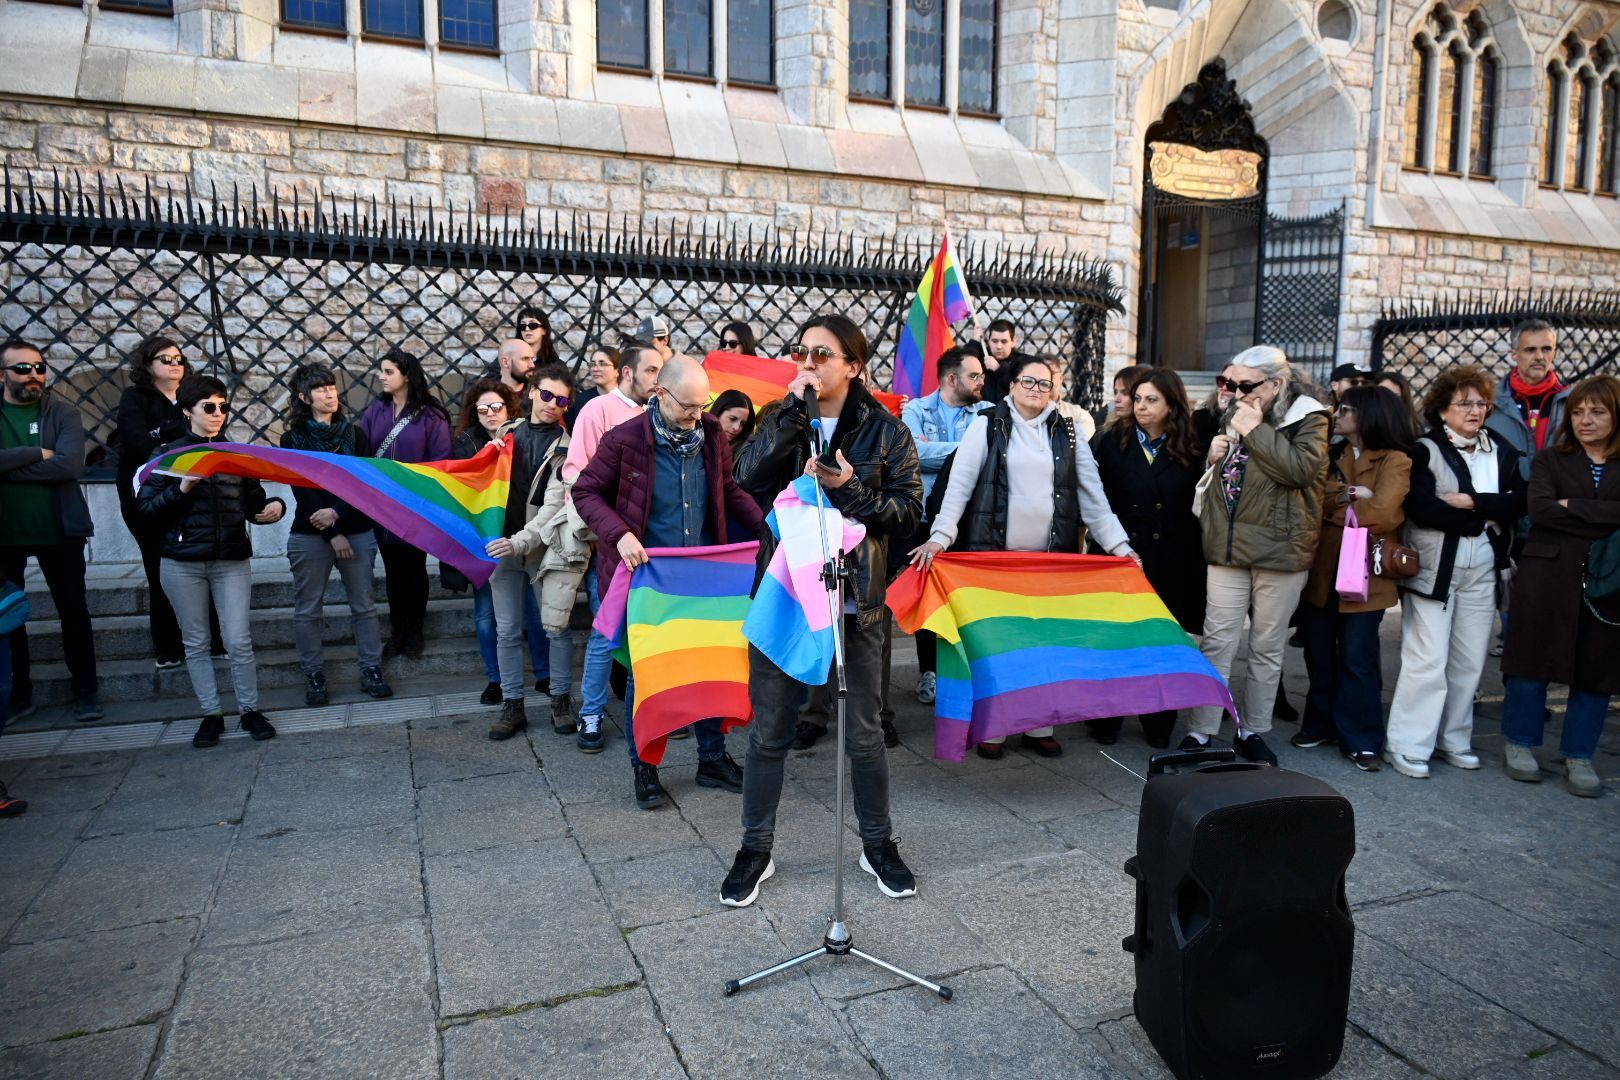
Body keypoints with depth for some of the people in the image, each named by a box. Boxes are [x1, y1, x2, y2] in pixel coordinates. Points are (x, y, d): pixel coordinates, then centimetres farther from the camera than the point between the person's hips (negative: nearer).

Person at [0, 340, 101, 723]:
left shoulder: (62, 413, -2)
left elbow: (71, 464, -18)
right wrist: (37, 454, -20)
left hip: (58, 530, -1)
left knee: (73, 609, 6)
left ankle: (85, 689, 18)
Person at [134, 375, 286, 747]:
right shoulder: (168, 454, 2)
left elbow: (253, 505, 7)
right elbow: (146, 507, -2)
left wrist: (274, 507, -14)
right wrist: (181, 490, -17)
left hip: (232, 560, 0)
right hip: (183, 563, 0)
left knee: (239, 641, -2)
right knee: (196, 643, 8)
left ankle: (250, 710, 11)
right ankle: (211, 714, 18)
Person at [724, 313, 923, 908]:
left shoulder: (884, 430, 0)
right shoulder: (784, 422, 5)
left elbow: (908, 511, -4)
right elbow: (749, 478, -13)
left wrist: (850, 490, -19)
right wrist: (794, 409, -18)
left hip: (855, 600, -1)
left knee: (864, 733, 10)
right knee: (769, 731, 9)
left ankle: (877, 843, 30)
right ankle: (756, 848, 26)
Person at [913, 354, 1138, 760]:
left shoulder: (1067, 433, 11)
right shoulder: (988, 425, 2)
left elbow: (1093, 496, 10)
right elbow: (960, 483, -7)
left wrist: (1119, 545, 3)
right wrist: (941, 536, -18)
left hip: (1051, 558, 3)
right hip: (993, 554, -2)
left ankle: (1039, 726, 17)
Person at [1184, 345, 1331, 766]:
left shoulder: (1307, 419, -2)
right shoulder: (1235, 417, 12)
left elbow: (1301, 468, -21)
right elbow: (1209, 478, 23)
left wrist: (1255, 431, -16)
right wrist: (1213, 457, 1)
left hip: (1279, 551, -3)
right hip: (1228, 548, 3)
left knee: (1268, 648, 8)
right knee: (1216, 643, 0)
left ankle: (1252, 732, 21)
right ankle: (1201, 731, 4)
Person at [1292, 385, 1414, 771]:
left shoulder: (1395, 461, -3)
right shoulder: (1331, 456, 14)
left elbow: (1382, 514, -17)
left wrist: (1333, 507, -5)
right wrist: (1351, 496, -15)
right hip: (1322, 571, 5)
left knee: (1357, 659, -2)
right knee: (1319, 654, 10)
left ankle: (1361, 740, 8)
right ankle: (1321, 724, 24)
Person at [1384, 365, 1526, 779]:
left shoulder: (1501, 452, 13)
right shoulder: (1425, 450, -2)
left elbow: (1518, 502, -1)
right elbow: (1422, 509, -16)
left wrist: (1470, 502, -14)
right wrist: (1485, 517, -8)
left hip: (1481, 571, 5)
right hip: (1433, 568, -5)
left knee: (1469, 661, 9)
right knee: (1428, 659, -7)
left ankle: (1454, 740, 21)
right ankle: (1406, 745, 1)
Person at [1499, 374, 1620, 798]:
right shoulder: (1549, 460, 6)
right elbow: (1540, 509, -11)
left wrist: (1572, 506, -11)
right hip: (1547, 577, -1)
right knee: (1533, 661, 3)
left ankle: (1579, 757, 17)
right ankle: (1520, 744, 19)